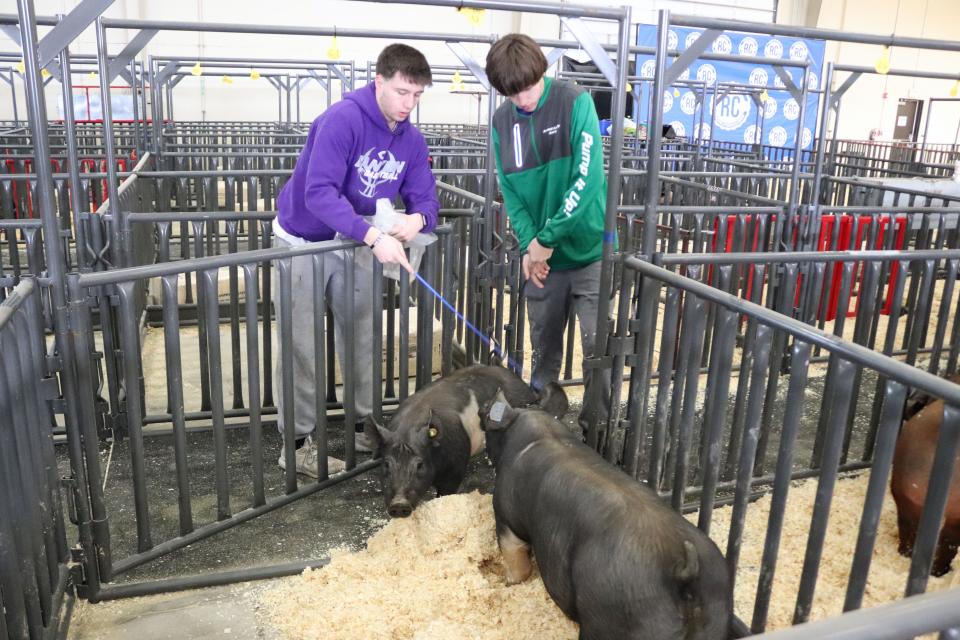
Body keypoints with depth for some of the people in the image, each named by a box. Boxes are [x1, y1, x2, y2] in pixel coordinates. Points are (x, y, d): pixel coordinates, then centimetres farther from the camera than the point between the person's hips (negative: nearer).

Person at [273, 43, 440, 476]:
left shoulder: (411, 140, -4)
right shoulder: (342, 120, -26)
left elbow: (424, 195, -4)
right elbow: (319, 192, -36)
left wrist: (418, 218, -30)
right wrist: (374, 237, -46)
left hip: (355, 245, 7)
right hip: (303, 243, -6)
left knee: (361, 338, 14)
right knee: (302, 348, -2)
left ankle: (366, 423, 30)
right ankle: (295, 443, 8)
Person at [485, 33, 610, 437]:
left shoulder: (575, 102, -11)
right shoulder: (502, 121, 2)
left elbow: (587, 178, -18)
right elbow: (511, 191, 3)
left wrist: (547, 238, -19)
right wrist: (528, 244, -12)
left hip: (589, 250, -3)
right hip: (541, 253, 4)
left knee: (598, 346, 1)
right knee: (544, 347, 14)